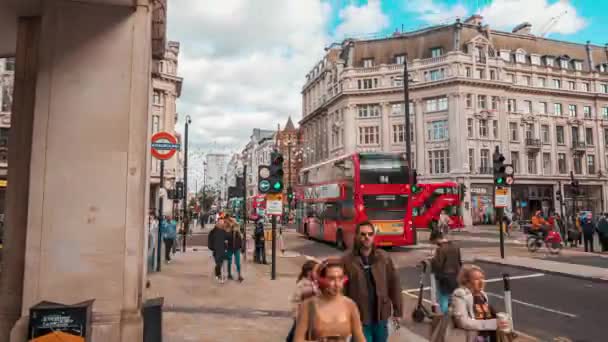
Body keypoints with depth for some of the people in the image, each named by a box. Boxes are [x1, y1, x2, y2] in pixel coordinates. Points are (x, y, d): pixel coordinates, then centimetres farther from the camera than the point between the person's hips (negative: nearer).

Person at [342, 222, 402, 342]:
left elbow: (394, 285, 4)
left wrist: (397, 311, 4)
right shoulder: (347, 260, -9)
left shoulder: (384, 257, 0)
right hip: (359, 317, -3)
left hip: (381, 315, 3)